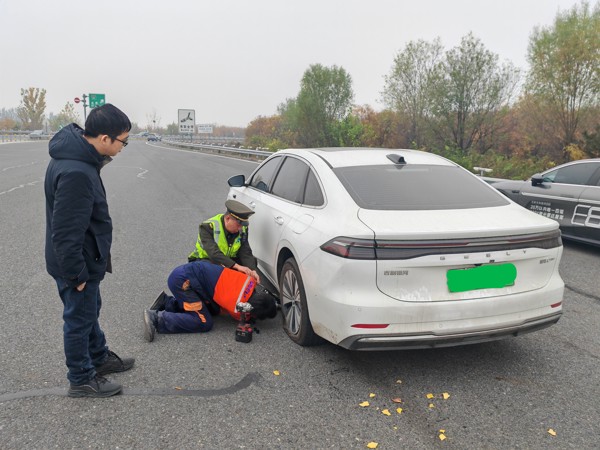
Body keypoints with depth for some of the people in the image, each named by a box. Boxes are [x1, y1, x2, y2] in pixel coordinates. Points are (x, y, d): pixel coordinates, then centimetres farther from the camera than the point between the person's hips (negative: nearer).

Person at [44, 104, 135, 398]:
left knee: (90, 311, 25)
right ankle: (81, 379, 28)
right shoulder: (76, 173, -33)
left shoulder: (77, 155, 1)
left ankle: (99, 357, 46)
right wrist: (77, 274, -21)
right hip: (76, 264, -10)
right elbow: (66, 233, -29)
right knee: (79, 319, 8)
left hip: (84, 260, 10)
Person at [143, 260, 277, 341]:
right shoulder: (236, 308, -22)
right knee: (204, 323, -10)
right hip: (182, 281, -9)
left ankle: (166, 302, 20)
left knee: (213, 310, 19)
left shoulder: (251, 281, -6)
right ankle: (157, 318, -8)